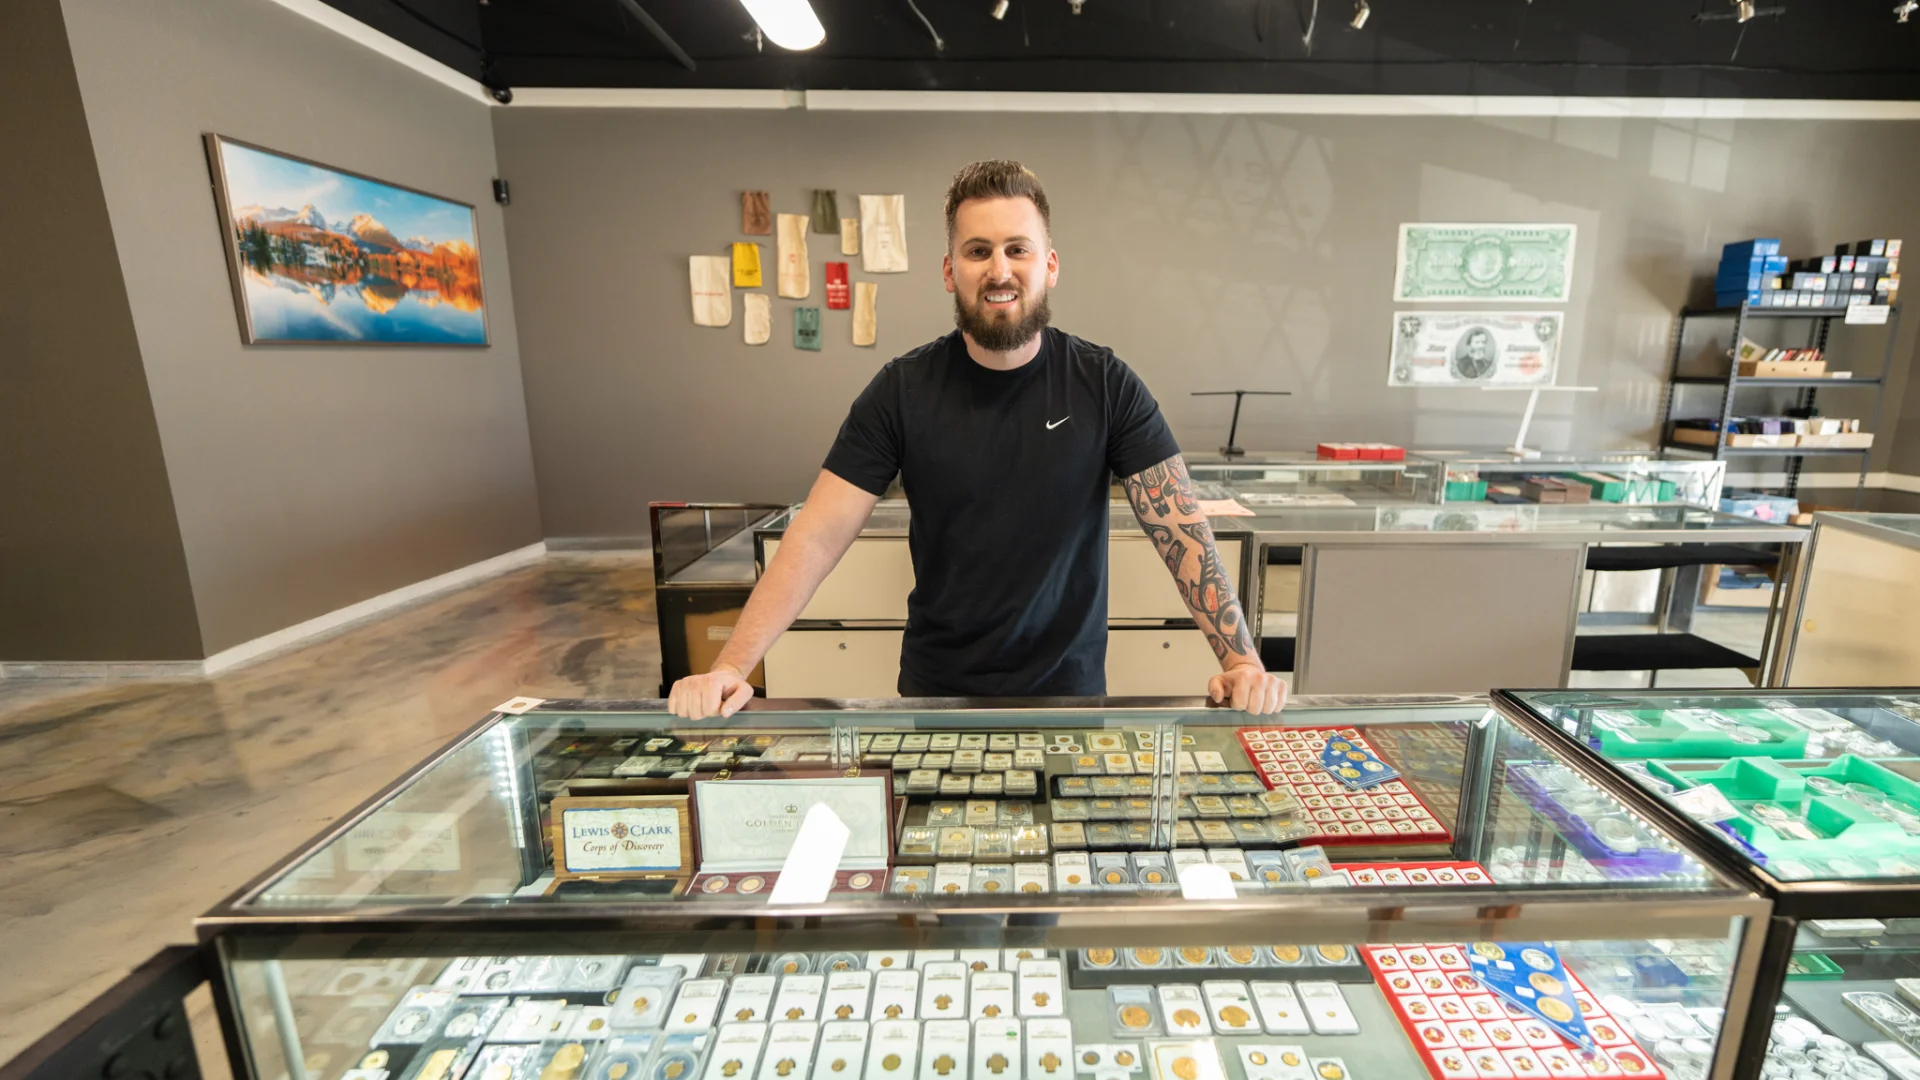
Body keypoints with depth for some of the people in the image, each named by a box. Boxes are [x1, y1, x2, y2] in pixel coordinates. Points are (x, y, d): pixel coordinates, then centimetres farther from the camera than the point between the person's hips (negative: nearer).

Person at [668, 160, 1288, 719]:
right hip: (936, 693, 1)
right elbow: (817, 538, -12)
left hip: (1070, 690, 0)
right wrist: (731, 667, -20)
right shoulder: (903, 390, -8)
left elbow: (1183, 531, -10)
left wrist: (1241, 659, -20)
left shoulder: (1106, 384, -8)